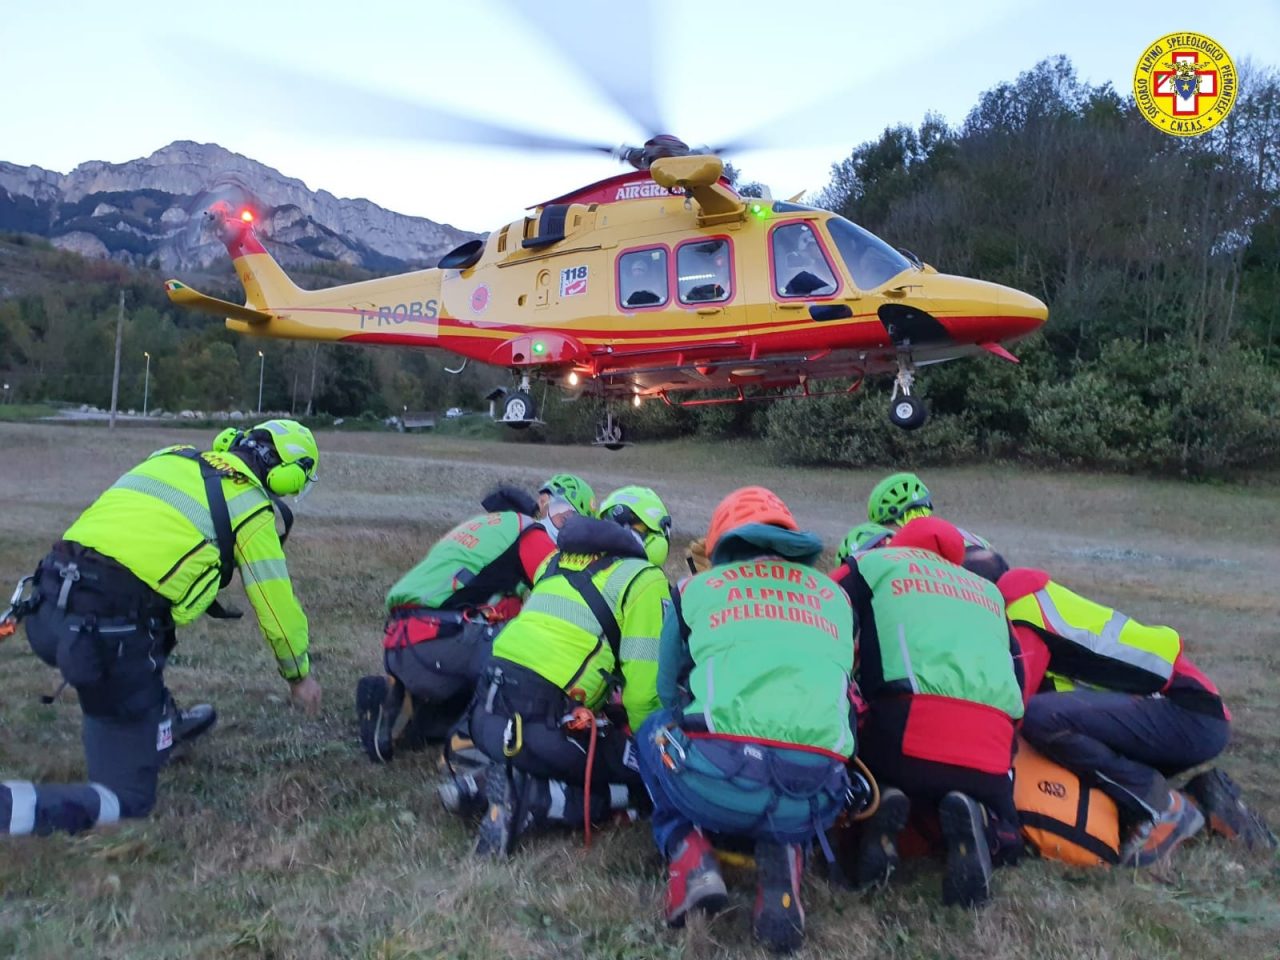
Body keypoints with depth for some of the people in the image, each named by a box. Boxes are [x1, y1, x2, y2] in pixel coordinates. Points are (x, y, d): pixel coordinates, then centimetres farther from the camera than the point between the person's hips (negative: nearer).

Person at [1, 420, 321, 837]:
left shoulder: (172, 457, 19)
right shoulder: (251, 507, 3)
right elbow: (277, 604, 9)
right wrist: (300, 674, 25)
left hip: (45, 607, 7)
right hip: (109, 632, -7)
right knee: (130, 798, 4)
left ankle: (163, 723, 48)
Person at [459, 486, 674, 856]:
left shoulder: (557, 561, 20)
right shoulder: (644, 579, 0)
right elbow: (642, 689, -6)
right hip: (543, 725, -7)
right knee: (648, 780, 10)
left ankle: (487, 783, 7)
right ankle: (531, 799, -9)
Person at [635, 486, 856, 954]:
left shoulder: (697, 587, 21)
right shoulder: (835, 594, 26)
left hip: (716, 778, -1)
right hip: (813, 795, 2)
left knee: (653, 731, 32)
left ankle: (690, 860, 10)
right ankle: (783, 858, 9)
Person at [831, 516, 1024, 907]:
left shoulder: (871, 564, 20)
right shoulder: (988, 592, 32)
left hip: (905, 731, -2)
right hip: (989, 748, 3)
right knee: (1003, 841, 27)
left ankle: (876, 802, -8)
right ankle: (977, 820, -8)